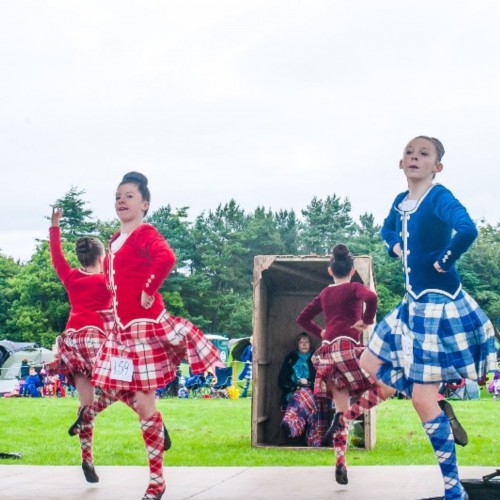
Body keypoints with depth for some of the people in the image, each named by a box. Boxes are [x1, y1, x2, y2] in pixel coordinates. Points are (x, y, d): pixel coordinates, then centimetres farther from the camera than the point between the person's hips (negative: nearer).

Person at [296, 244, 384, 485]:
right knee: (384, 387, 2)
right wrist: (367, 320, -6)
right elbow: (371, 297, -21)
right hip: (346, 347, -6)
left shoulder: (324, 293, 19)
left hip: (327, 352, 6)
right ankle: (344, 418, -17)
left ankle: (340, 465, -1)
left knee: (342, 409, 8)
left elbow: (302, 319, 26)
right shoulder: (354, 288, 2)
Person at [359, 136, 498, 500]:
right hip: (413, 303, 9)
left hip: (438, 304, -9)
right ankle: (441, 410, 24)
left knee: (422, 399, -7)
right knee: (370, 365, 17)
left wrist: (444, 261, -22)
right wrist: (396, 247, 11)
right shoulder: (400, 201, 8)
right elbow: (389, 230, 32)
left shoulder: (439, 197, -17)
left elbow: (467, 230, -37)